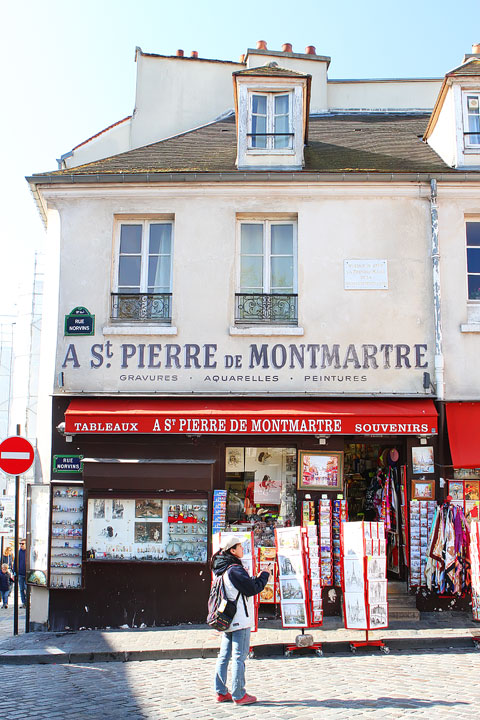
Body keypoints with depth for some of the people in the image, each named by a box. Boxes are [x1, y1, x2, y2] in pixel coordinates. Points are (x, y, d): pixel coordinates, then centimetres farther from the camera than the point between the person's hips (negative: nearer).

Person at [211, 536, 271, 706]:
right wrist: (264, 576, -2)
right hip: (240, 621, -9)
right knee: (239, 657, -3)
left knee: (224, 656, 12)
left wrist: (256, 578, 12)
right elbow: (252, 589, -16)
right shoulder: (234, 569, -18)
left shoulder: (222, 570, 11)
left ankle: (221, 692, 18)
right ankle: (239, 695, 2)